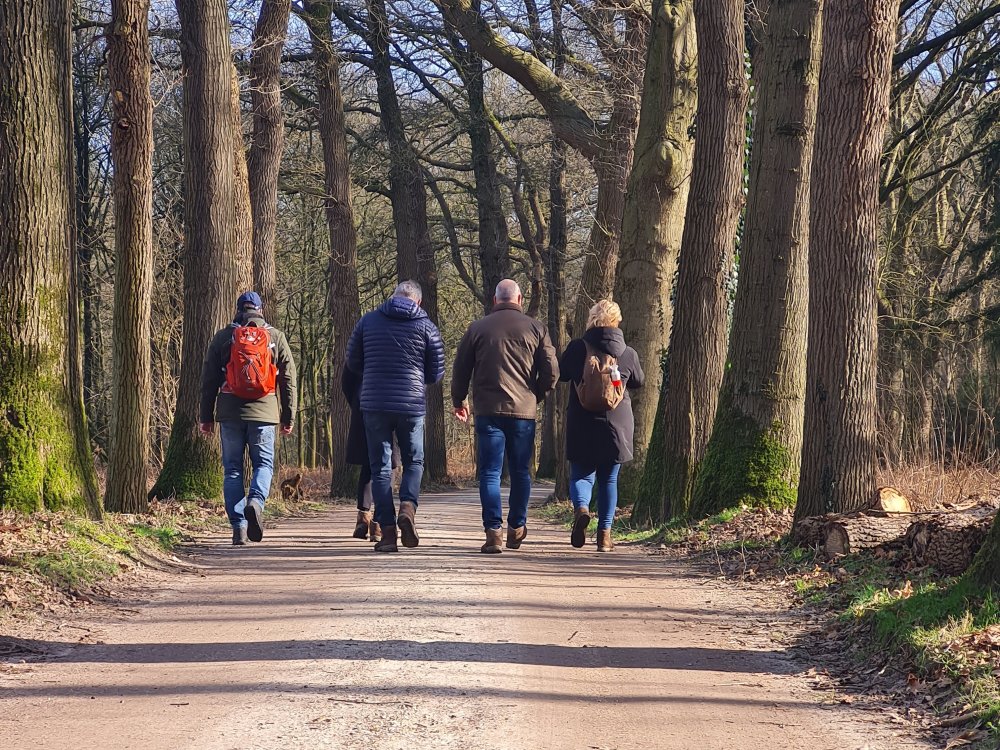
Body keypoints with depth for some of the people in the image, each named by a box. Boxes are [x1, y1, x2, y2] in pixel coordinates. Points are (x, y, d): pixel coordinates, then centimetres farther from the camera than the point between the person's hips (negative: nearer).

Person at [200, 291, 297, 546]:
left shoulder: (223, 337, 6)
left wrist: (206, 416, 13)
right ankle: (256, 501, -20)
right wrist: (288, 417, 12)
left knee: (233, 468, 7)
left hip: (230, 412, 1)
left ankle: (238, 526, 2)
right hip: (263, 411, 0)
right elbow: (288, 379, 6)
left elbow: (209, 379, 7)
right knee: (264, 463, 9)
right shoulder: (276, 337, 6)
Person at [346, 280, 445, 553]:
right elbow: (437, 372, 4)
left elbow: (353, 362, 10)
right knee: (414, 462, 15)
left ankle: (388, 530, -1)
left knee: (381, 468, 5)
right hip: (412, 404, -1)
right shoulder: (425, 326, 0)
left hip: (374, 404, 1)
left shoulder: (368, 321, 4)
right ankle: (408, 508, -11)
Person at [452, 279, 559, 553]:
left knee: (490, 472, 0)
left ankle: (493, 531, -9)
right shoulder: (535, 328, 3)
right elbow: (551, 372, 1)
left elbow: (461, 370, 9)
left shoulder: (477, 329, 4)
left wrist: (458, 401, 24)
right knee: (521, 471, 13)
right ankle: (516, 527, 21)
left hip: (488, 410, 0)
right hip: (524, 411, 1)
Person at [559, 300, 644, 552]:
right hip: (617, 426, 1)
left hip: (581, 426, -1)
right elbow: (639, 382, 13)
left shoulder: (577, 348, -6)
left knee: (581, 474, 8)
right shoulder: (628, 353, -3)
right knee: (609, 479, 12)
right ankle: (605, 534, 9)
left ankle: (581, 508, -24)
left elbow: (561, 373, 8)